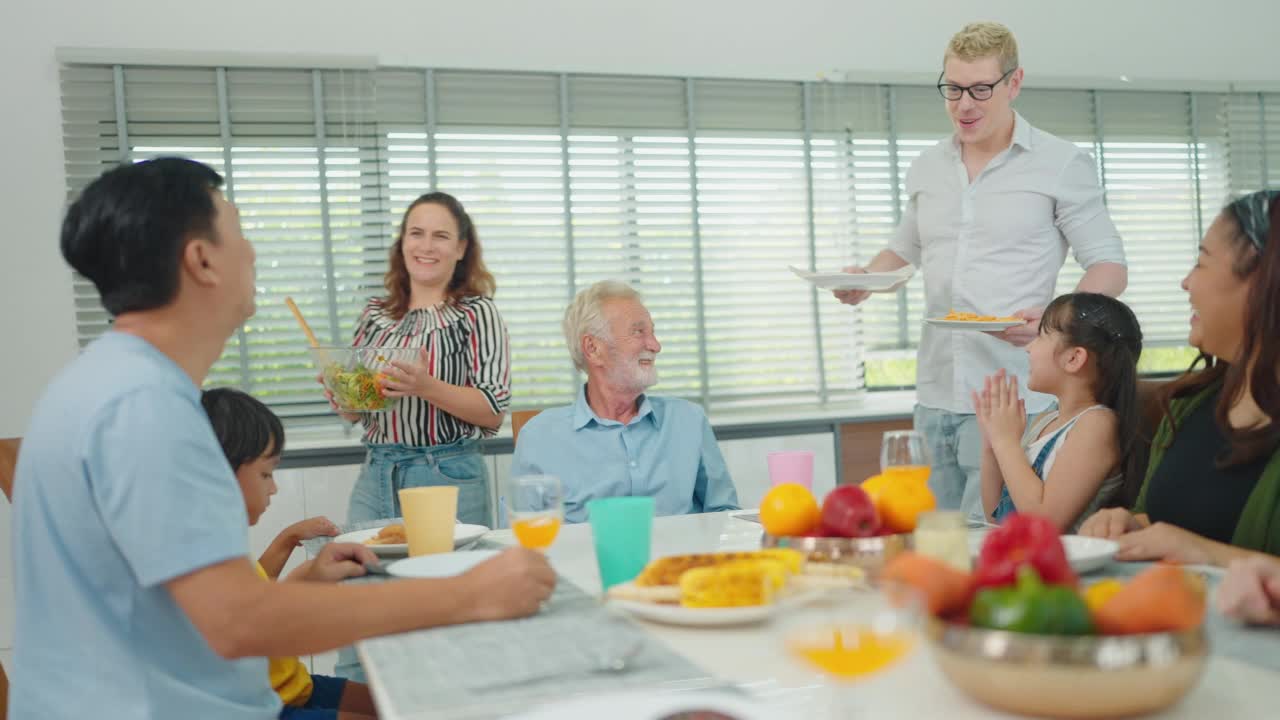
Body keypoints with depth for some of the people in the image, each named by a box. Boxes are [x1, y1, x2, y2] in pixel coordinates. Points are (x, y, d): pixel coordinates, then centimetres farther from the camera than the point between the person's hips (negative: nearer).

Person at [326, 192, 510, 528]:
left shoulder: (477, 312, -5)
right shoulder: (375, 314, 8)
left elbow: (495, 411, -11)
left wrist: (427, 387, -24)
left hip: (450, 478, -4)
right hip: (375, 476, 4)